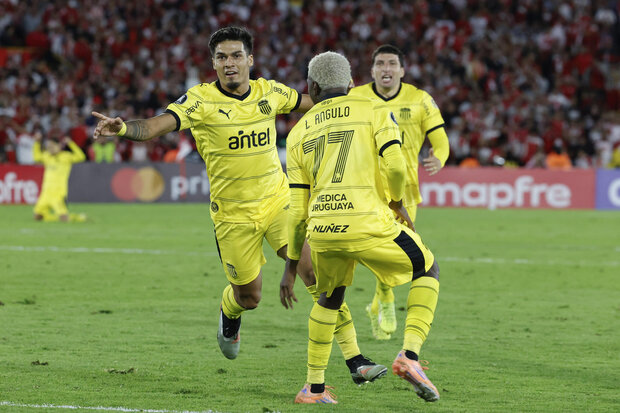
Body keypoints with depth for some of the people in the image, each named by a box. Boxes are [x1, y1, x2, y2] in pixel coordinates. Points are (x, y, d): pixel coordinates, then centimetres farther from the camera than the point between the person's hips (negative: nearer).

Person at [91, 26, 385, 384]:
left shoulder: (269, 92, -1)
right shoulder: (201, 100, -13)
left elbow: (311, 102, 19)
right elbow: (157, 125, -27)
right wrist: (123, 128, -45)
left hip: (279, 202, 2)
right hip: (233, 215, -2)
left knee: (316, 273, -14)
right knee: (249, 296, 8)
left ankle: (354, 358, -9)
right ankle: (229, 314, 48)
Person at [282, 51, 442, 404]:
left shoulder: (300, 131, 19)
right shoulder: (376, 111, 10)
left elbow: (298, 207, 16)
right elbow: (395, 166, -7)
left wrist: (292, 266, 23)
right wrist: (398, 203, 14)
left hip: (322, 230, 4)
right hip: (367, 223, -3)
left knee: (330, 298, 31)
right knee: (427, 271, 20)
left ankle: (315, 387, 29)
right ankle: (410, 355, 1)